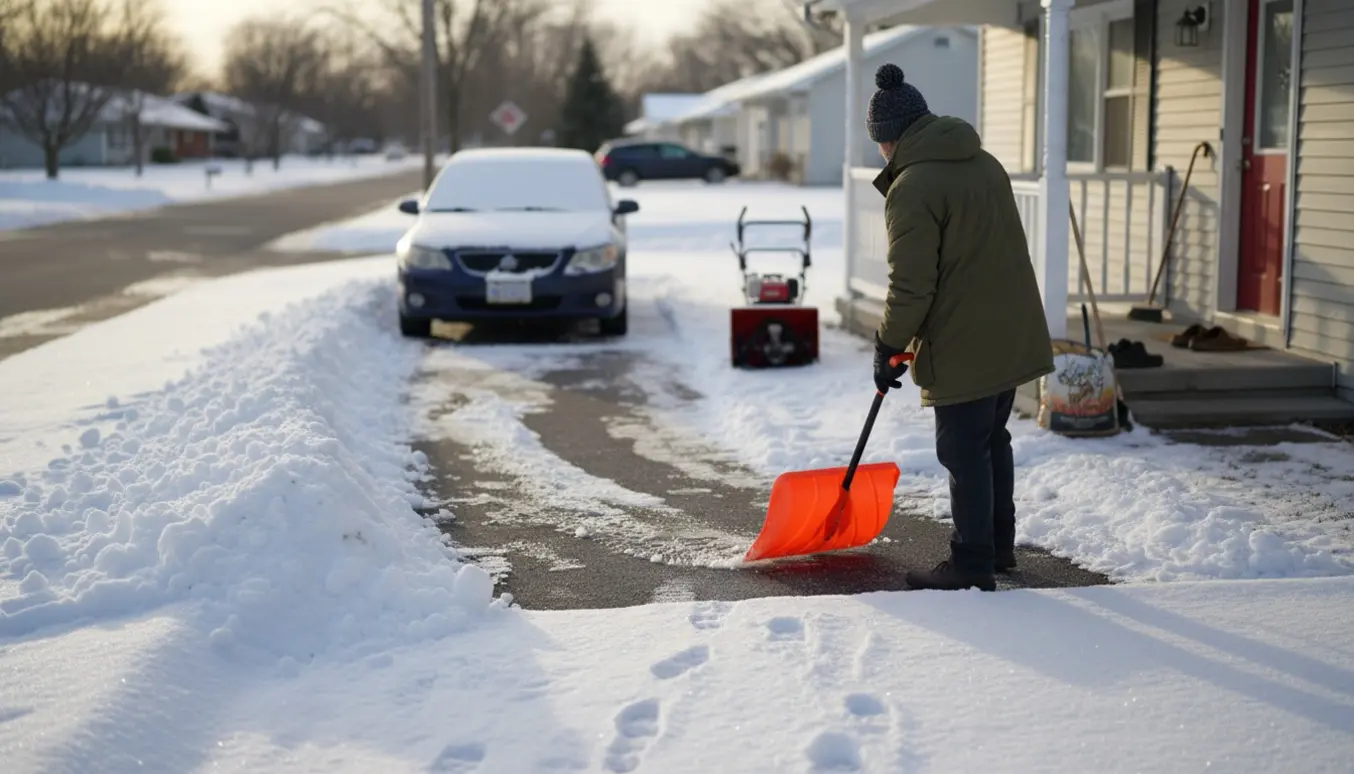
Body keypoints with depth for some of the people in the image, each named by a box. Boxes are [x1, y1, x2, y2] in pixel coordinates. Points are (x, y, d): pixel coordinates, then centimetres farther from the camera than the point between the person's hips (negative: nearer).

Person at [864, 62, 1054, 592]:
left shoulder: (913, 187, -17)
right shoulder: (983, 162, 10)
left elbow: (911, 286, -19)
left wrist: (888, 347, -7)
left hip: (963, 346, -9)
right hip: (1012, 334, 9)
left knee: (965, 451, 1)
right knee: (992, 440, 19)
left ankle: (972, 564, 9)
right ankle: (999, 547, 30)